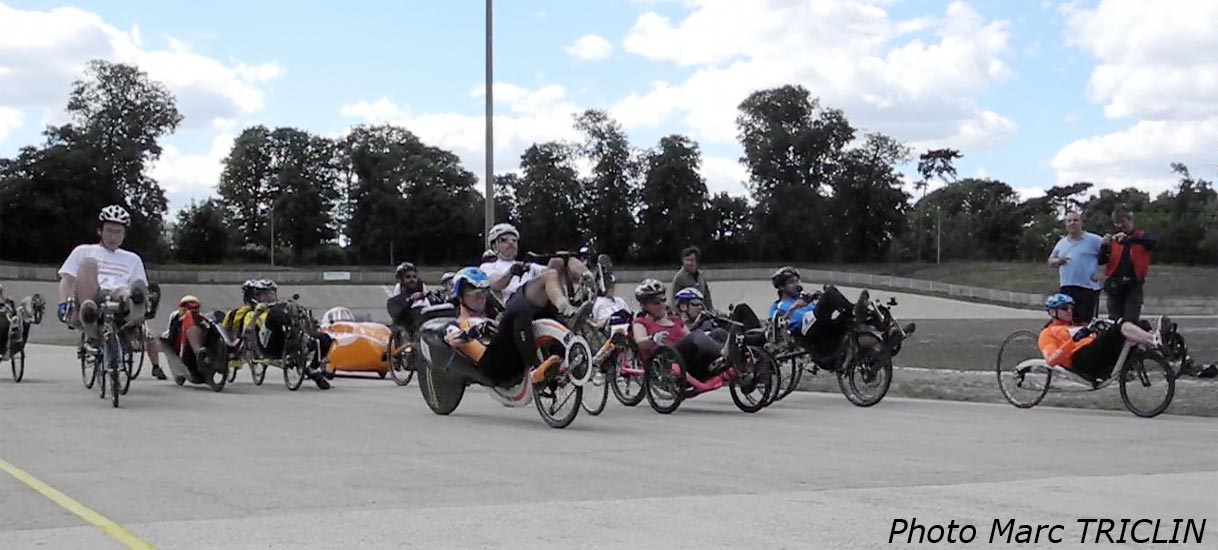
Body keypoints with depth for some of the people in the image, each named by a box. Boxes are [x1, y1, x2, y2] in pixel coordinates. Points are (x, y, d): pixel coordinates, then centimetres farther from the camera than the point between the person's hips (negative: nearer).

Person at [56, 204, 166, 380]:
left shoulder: (132, 259, 30)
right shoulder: (83, 251, 27)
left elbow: (142, 286, 16)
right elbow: (66, 280, 14)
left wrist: (146, 302, -10)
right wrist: (65, 303, -9)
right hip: (92, 300, 0)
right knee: (89, 263, -26)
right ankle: (89, 321, -43)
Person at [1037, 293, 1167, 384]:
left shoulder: (1077, 327, 38)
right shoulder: (1048, 333, 14)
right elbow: (1051, 360, -5)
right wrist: (1072, 341, -15)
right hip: (1081, 359, -8)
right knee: (1120, 326, -23)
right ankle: (1155, 340, -44)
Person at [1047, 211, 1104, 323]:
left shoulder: (1093, 240, 0)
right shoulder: (1061, 243, 17)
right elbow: (1051, 262, 22)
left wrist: (1100, 272, -7)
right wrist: (1058, 261, -1)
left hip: (1088, 288, -5)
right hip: (1066, 289, 5)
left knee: (1087, 323, -6)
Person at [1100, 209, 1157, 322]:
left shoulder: (1142, 236, 5)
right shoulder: (1114, 239, 12)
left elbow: (1153, 241, -19)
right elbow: (1101, 261, 6)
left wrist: (1129, 238, -31)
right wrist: (1105, 246, -15)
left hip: (1134, 285, -3)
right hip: (1114, 285, 3)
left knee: (1130, 322, -9)